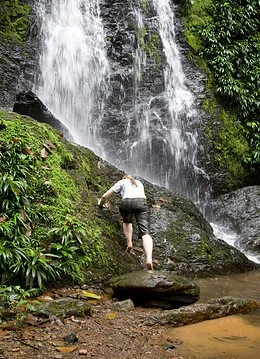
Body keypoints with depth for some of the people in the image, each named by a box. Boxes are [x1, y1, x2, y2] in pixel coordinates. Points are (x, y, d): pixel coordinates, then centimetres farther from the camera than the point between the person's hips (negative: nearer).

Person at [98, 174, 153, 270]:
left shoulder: (121, 182, 29)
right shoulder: (139, 183, 39)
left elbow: (105, 196, 24)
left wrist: (101, 204, 43)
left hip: (127, 202, -1)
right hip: (142, 202, 1)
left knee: (127, 221, 31)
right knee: (145, 232, -11)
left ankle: (129, 242, 8)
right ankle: (149, 259, -33)